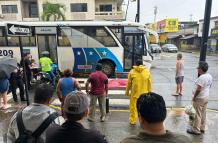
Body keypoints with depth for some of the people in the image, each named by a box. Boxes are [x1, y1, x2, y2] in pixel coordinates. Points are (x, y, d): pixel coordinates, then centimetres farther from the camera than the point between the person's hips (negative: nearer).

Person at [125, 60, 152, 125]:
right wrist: (149, 92, 15)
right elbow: (149, 83, 5)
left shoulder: (132, 72, -3)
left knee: (133, 107, 10)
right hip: (144, 93, 2)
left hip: (134, 93, -1)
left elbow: (129, 83, 1)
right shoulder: (147, 71, 1)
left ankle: (133, 121, 19)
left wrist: (127, 92, 12)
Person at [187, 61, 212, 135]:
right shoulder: (209, 76, 4)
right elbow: (209, 86, 14)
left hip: (199, 98, -9)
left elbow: (198, 89, -27)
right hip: (206, 97, 9)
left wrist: (194, 97, -16)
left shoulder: (202, 78, -26)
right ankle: (202, 128, 29)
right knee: (203, 113, 17)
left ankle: (196, 130, 13)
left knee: (198, 114, 1)